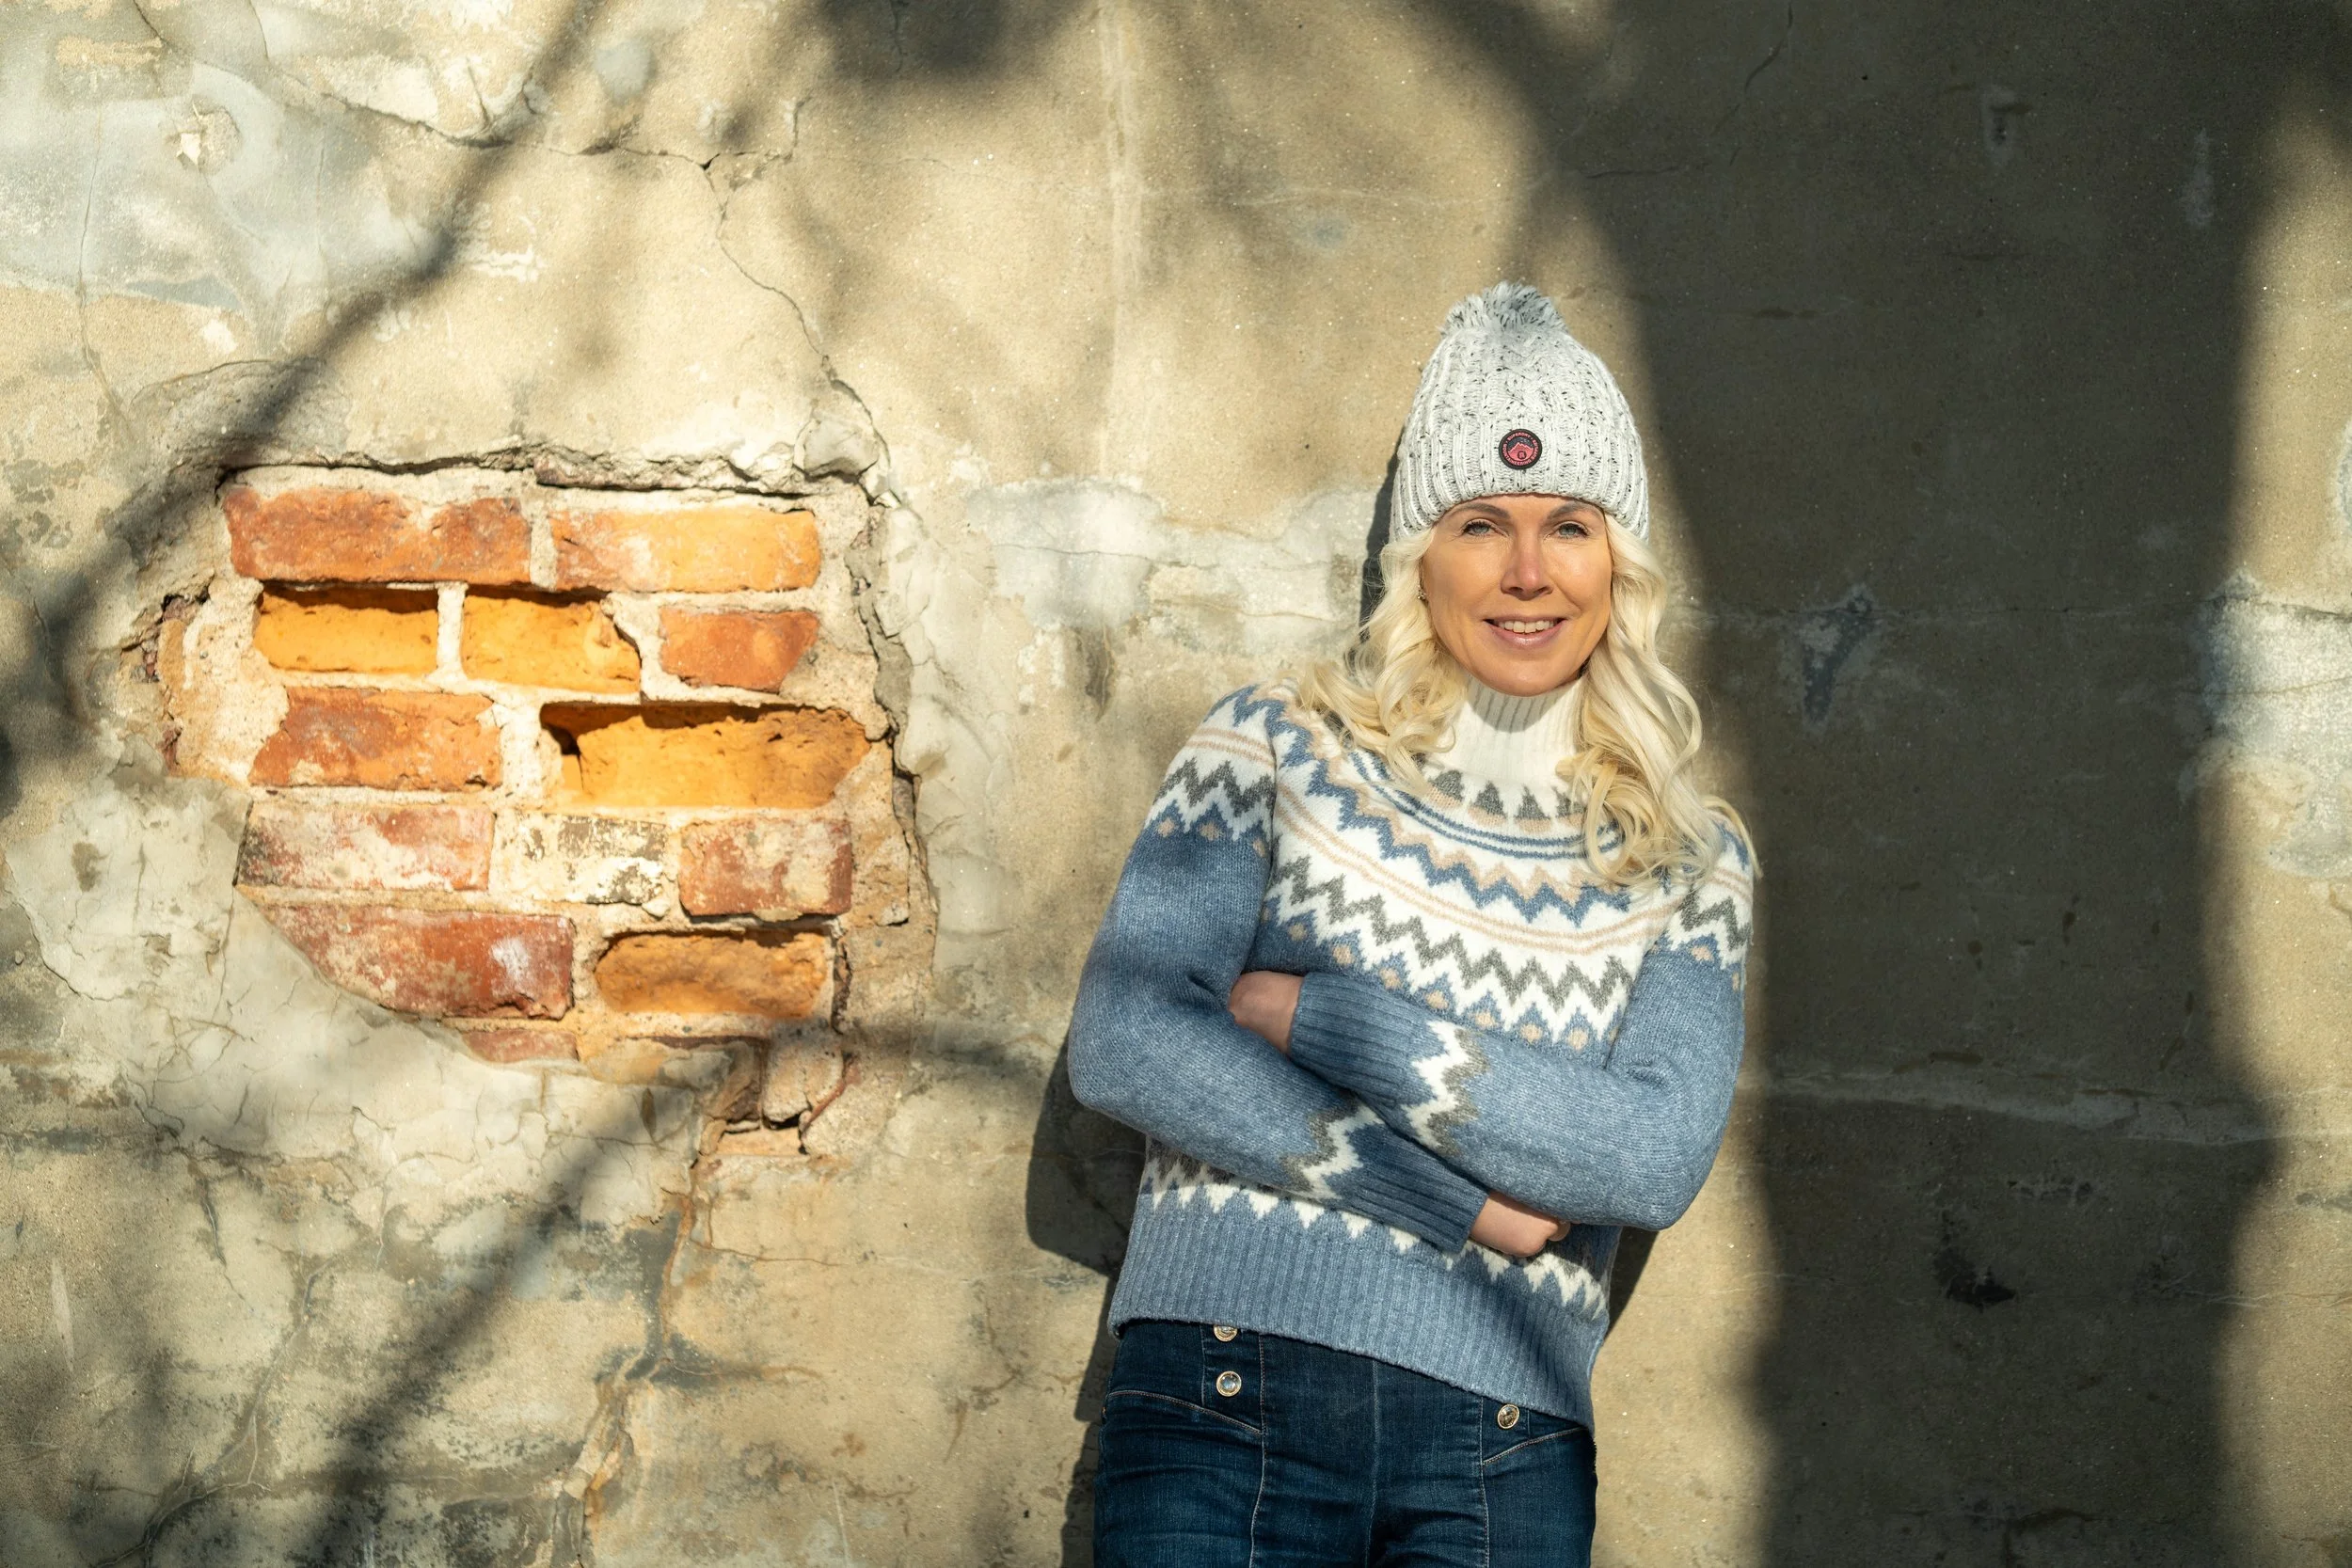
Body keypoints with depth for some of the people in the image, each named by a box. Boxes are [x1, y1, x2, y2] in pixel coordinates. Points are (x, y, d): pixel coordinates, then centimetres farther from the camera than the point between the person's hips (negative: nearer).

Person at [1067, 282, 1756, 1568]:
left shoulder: (1691, 860, 8)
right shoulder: (1276, 749, 3)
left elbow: (1659, 1160, -7)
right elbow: (1118, 1047, -8)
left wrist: (1315, 1017, -11)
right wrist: (1466, 1206, -10)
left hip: (1506, 1451, 2)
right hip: (1230, 1411, -1)